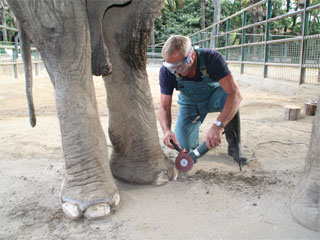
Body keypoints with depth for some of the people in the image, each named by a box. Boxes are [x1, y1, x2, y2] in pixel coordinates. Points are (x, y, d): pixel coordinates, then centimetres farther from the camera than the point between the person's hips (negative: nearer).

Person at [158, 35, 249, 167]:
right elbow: (164, 107, -21)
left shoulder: (211, 58, -34)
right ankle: (194, 127, 26)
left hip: (214, 97, -2)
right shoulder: (166, 71, -27)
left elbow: (235, 94, -42)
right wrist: (167, 130, -42)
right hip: (189, 103, 2)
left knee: (228, 97, -38)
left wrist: (217, 126, -55)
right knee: (184, 148, -9)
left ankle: (234, 145, -16)